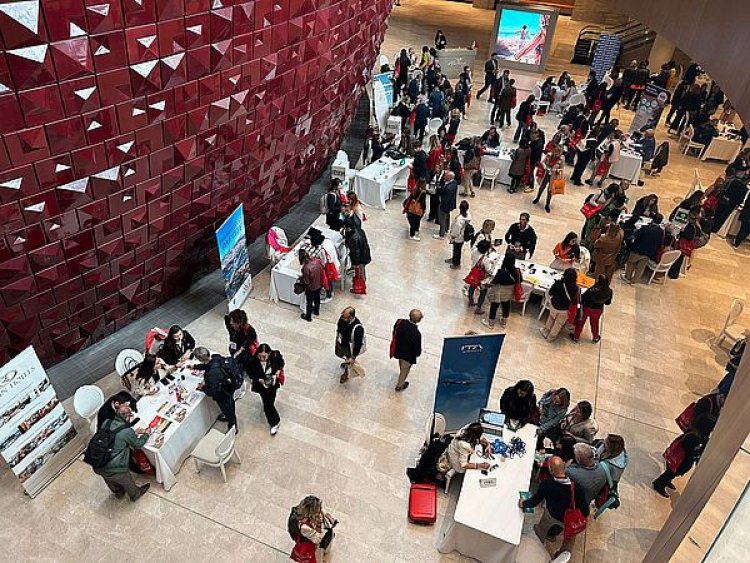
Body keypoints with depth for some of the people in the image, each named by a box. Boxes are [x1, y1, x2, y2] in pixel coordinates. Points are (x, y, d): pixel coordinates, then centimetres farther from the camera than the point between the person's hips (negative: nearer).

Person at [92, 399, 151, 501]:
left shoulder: (106, 423, -6)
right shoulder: (127, 431, -23)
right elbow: (138, 445, -3)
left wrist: (134, 433, 16)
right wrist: (146, 434, 13)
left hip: (98, 467, 6)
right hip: (115, 470, -6)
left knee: (110, 480, 36)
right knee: (127, 482, 27)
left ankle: (119, 492, 64)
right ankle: (135, 495, 55)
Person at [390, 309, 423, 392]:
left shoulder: (399, 322, -25)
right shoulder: (416, 334, -39)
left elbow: (394, 333, -4)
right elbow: (417, 350, -24)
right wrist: (418, 353, 0)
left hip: (397, 350, 5)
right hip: (408, 355, -5)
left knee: (401, 362, 38)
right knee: (405, 369, 26)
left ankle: (402, 372, 70)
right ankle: (399, 386, 50)